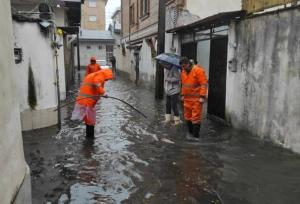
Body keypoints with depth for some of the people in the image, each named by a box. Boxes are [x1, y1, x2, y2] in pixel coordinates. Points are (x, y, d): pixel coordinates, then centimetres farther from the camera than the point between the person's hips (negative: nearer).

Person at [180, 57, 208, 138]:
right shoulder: (183, 71, 9)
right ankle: (190, 132, 28)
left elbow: (204, 83, -17)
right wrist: (183, 95, 17)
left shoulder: (198, 70, -14)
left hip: (197, 99, -7)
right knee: (187, 116, 13)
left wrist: (202, 96, -20)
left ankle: (195, 135, 5)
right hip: (187, 98, 8)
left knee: (196, 117, -3)